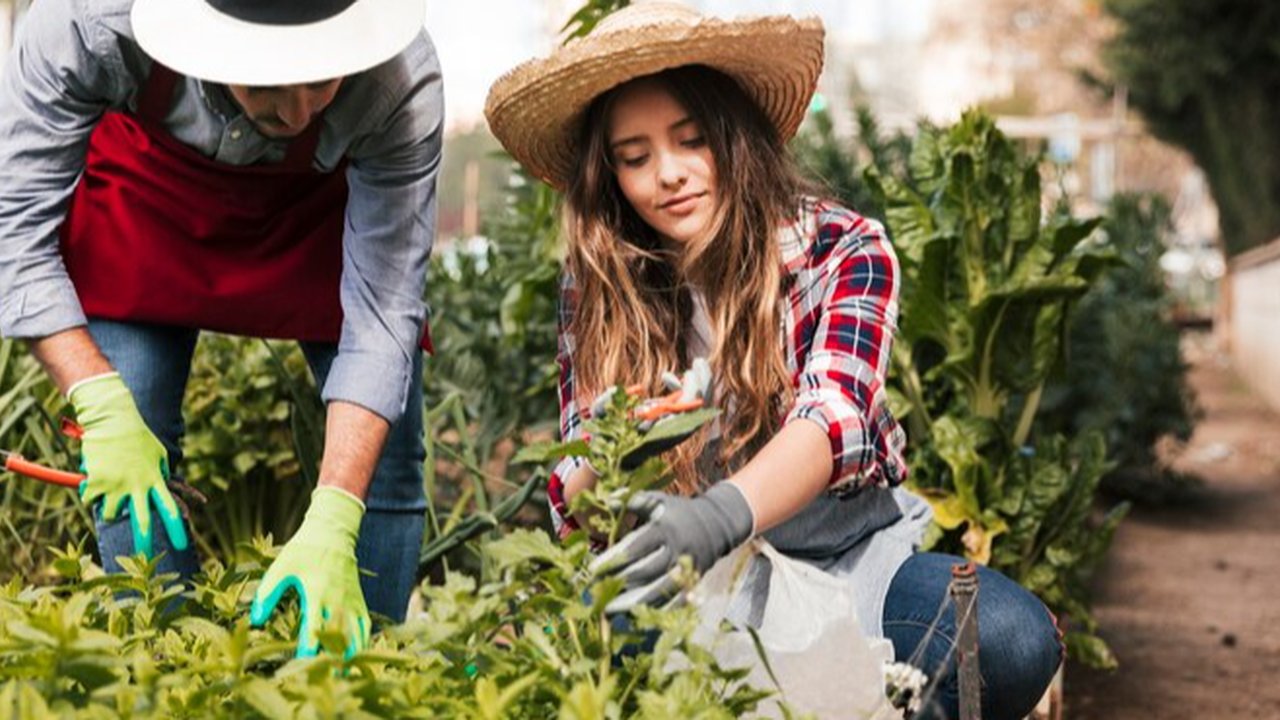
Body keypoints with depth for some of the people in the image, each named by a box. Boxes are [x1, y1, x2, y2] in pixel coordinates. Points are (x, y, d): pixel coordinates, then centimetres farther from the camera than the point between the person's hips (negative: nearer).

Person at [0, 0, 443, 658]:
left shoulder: (403, 86, -38)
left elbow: (383, 313, -35)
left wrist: (331, 525, -43)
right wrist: (102, 408, -37)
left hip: (324, 207, 0)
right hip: (147, 184, 0)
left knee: (385, 458, -8)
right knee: (127, 469, -11)